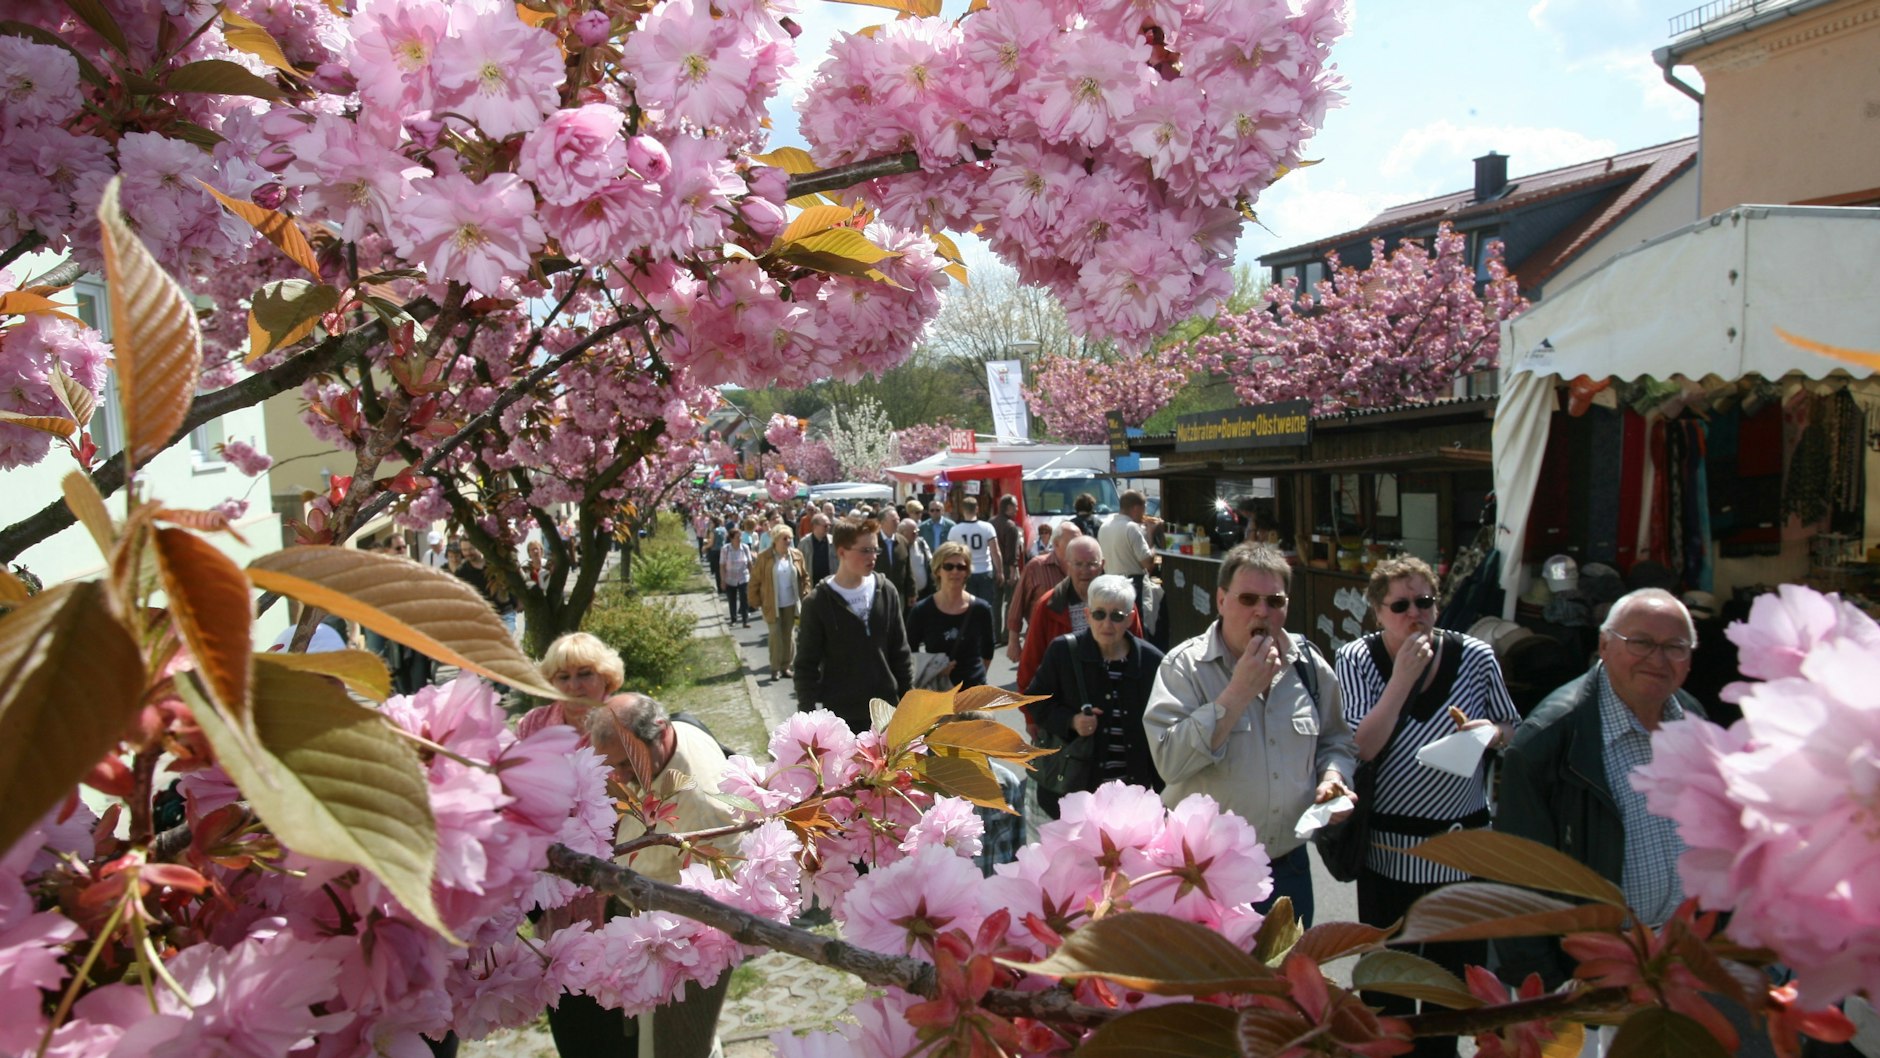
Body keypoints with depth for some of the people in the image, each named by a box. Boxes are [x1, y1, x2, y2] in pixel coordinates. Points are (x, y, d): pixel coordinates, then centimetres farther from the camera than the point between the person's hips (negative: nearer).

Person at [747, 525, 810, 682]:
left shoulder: (796, 555, 0)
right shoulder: (764, 557, -10)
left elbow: (805, 576, 10)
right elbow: (755, 580, -4)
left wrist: (805, 594, 3)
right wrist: (756, 602, -4)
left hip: (791, 604, 3)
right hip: (772, 605, -3)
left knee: (789, 636, 8)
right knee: (775, 636, -3)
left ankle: (785, 666, 19)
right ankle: (775, 668, 9)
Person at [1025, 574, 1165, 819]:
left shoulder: (1151, 661, -3)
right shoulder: (1063, 650, -5)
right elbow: (1034, 700, 4)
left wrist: (1162, 790, 3)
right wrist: (1069, 721, -15)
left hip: (1132, 784, 1)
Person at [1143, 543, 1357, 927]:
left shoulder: (1309, 666, 3)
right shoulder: (1184, 666, -12)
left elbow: (1335, 742, 17)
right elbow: (1170, 760, -26)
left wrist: (1332, 777, -5)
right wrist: (1240, 691, -25)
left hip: (1289, 866, 4)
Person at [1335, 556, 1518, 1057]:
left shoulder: (1476, 657, -4)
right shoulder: (1357, 659, -8)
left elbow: (1515, 733, 8)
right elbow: (1361, 747, -19)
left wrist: (1494, 732, -15)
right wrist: (1403, 676, -23)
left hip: (1464, 846, 1)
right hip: (1389, 846, -1)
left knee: (1456, 970, 15)